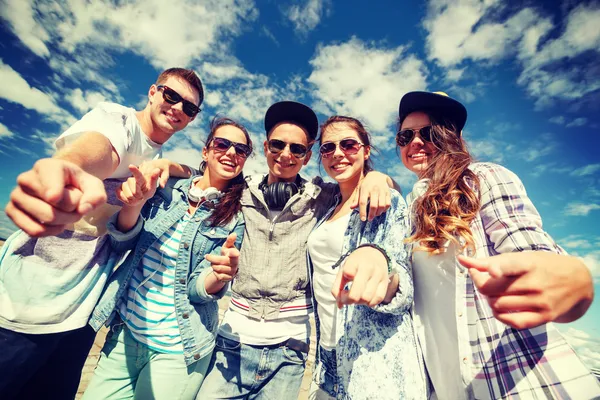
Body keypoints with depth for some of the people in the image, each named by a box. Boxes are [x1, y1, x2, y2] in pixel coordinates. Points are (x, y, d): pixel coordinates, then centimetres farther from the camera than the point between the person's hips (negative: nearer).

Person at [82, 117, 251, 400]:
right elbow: (122, 244, -2)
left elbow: (199, 289, -13)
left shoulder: (238, 217, -11)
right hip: (124, 333, 3)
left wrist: (219, 275, -36)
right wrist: (133, 204, -22)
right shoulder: (167, 189, -2)